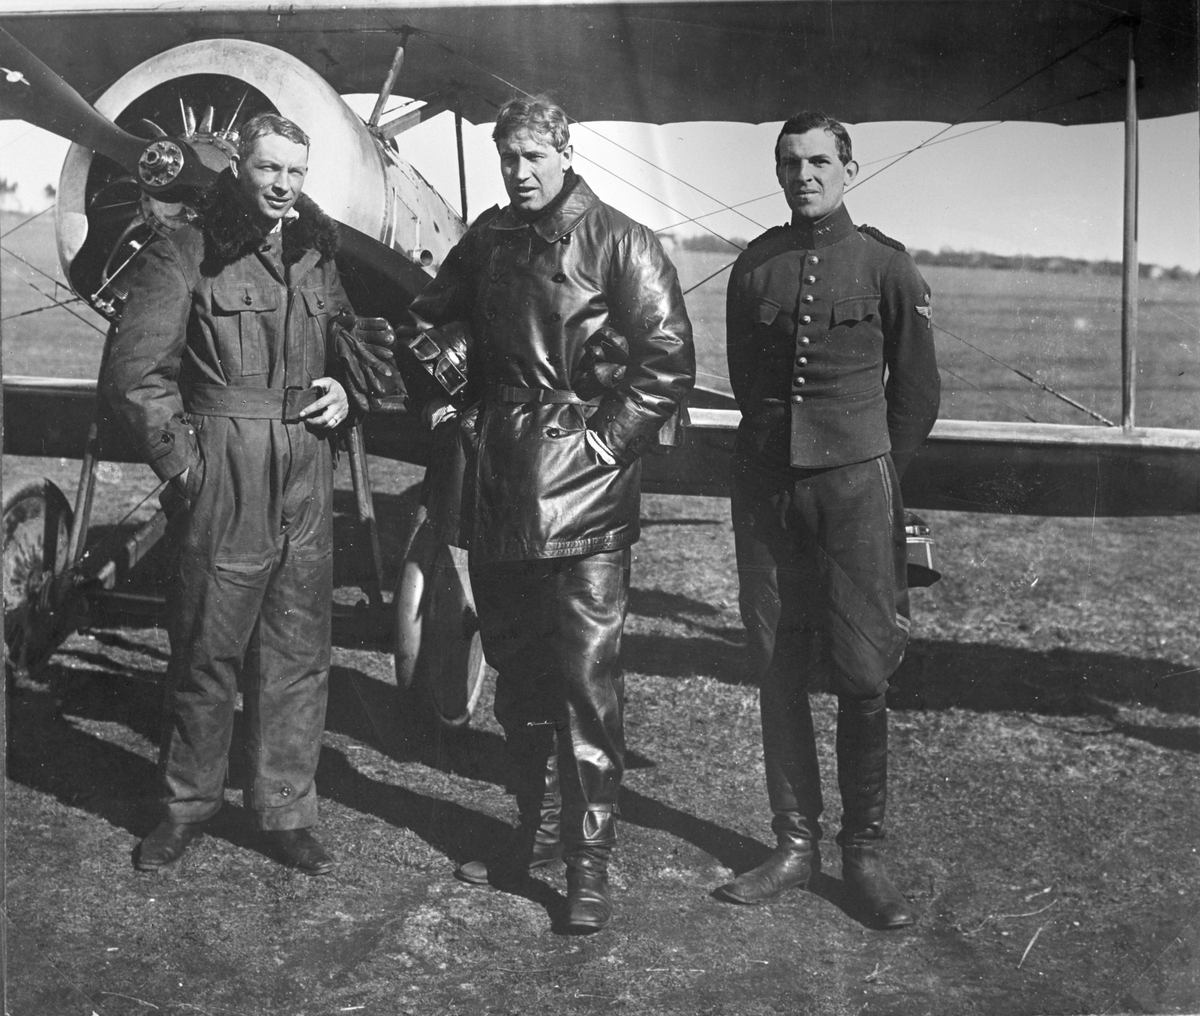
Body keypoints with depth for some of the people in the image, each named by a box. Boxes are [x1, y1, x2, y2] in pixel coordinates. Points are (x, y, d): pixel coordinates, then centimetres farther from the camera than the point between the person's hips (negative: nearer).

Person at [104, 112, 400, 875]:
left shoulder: (317, 260, 13)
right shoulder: (188, 256, -5)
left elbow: (350, 347, 27)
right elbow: (134, 370, -8)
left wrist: (347, 389, 6)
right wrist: (182, 460, -10)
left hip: (309, 486, 5)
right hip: (225, 487, -5)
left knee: (299, 654, 9)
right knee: (208, 652, 4)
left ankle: (287, 812, 21)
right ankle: (188, 804, 23)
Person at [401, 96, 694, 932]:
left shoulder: (618, 242, -5)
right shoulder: (488, 239, 12)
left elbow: (669, 361, -9)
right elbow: (429, 318, 25)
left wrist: (607, 441, -12)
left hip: (583, 495, -6)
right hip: (499, 487, 6)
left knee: (588, 677, -5)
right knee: (515, 667, 14)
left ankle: (591, 856, 5)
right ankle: (537, 825, 30)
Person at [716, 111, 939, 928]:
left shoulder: (884, 264, 0)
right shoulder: (755, 266, 8)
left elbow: (917, 387, 7)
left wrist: (879, 474, 9)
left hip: (856, 485, -3)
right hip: (765, 485, 3)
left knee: (863, 674, -2)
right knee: (778, 672, 6)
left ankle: (864, 854, 11)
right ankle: (795, 845, 18)